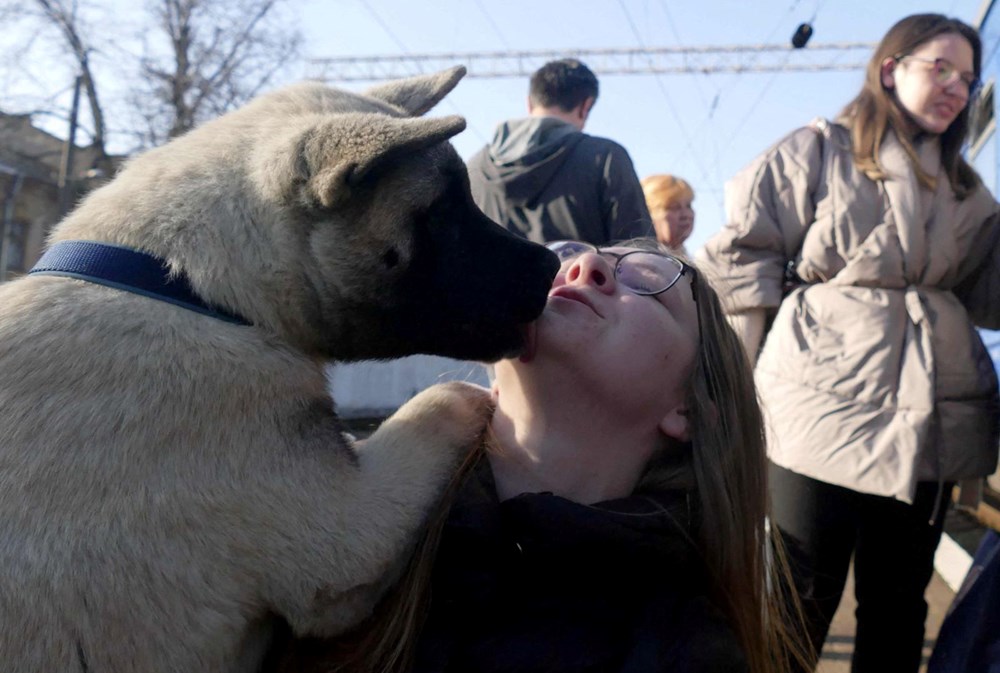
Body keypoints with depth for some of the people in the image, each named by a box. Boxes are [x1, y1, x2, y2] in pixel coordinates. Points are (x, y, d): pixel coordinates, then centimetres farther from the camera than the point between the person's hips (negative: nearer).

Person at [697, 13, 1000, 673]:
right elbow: (743, 252, -1)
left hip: (930, 416, 6)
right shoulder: (820, 151, 1)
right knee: (801, 606, 2)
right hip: (827, 407, -5)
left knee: (898, 606, 14)